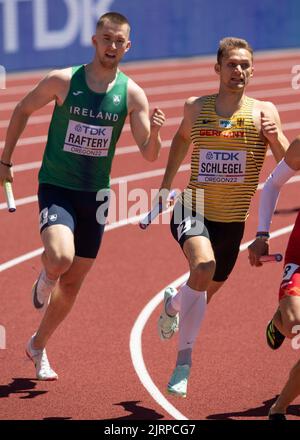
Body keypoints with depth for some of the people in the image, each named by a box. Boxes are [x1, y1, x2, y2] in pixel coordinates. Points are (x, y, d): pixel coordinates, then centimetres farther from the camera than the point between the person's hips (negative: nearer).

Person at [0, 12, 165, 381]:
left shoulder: (132, 94, -4)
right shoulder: (62, 81, -10)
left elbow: (149, 154, -5)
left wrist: (154, 132, -28)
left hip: (95, 195, 3)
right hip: (56, 188, -3)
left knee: (72, 283, 11)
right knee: (60, 258, -30)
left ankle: (38, 347, 34)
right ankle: (45, 277, 9)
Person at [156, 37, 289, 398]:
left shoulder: (263, 112, -6)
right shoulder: (195, 108, 0)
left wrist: (275, 135, -30)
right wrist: (166, 183, 18)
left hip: (232, 222, 2)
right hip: (193, 212, -2)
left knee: (205, 292, 18)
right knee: (203, 267, -30)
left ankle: (173, 303, 55)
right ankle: (184, 359, -19)